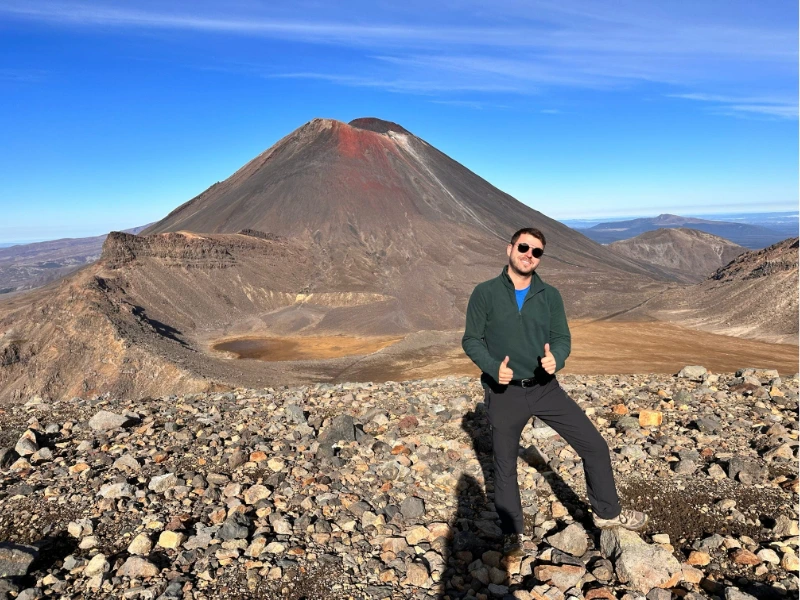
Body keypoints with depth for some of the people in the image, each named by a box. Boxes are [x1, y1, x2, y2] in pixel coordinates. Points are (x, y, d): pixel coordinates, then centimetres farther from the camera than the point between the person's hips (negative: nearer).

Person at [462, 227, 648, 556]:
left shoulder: (550, 295, 1)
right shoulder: (485, 293, -7)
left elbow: (562, 338, 1)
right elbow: (471, 340, -5)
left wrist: (555, 359, -22)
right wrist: (493, 367, -22)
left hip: (546, 388, 3)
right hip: (504, 394, -2)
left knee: (594, 445, 5)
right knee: (505, 465, 12)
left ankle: (607, 511, 30)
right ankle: (513, 532, 34)